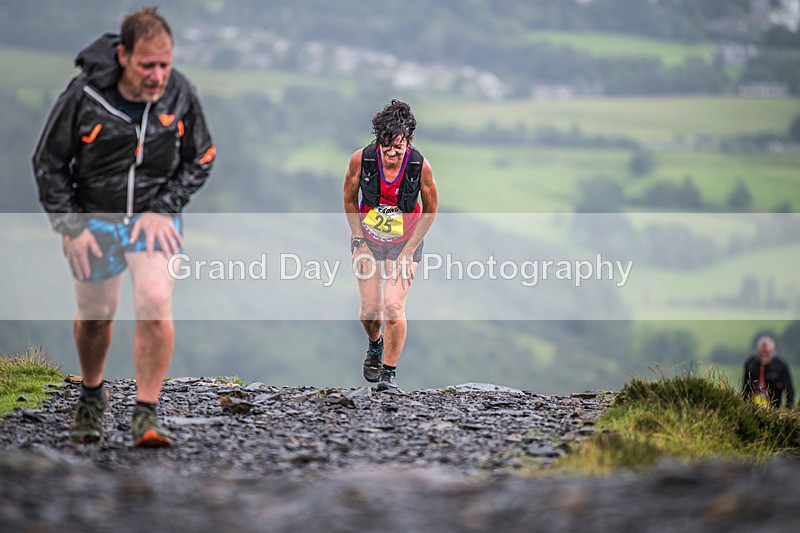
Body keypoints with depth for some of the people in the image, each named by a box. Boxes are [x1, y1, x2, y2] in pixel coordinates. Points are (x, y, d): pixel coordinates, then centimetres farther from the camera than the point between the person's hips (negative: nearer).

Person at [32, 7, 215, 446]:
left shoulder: (179, 95, -12)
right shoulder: (84, 95, -19)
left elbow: (199, 160, 3)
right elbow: (49, 163, -7)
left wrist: (162, 209, -8)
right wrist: (70, 227, -10)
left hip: (155, 217, 0)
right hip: (94, 218, 0)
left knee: (155, 303, -20)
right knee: (95, 315, 10)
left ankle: (146, 416, -12)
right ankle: (92, 396, 40)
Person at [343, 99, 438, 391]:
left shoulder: (420, 165, -21)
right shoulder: (361, 159, -19)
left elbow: (430, 209, -5)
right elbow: (350, 201, -2)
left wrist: (408, 252, -8)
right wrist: (359, 243, -4)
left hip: (405, 242, -1)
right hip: (368, 238, 1)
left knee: (394, 306, -14)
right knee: (370, 309, 0)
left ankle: (390, 371, 3)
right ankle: (375, 344, 36)